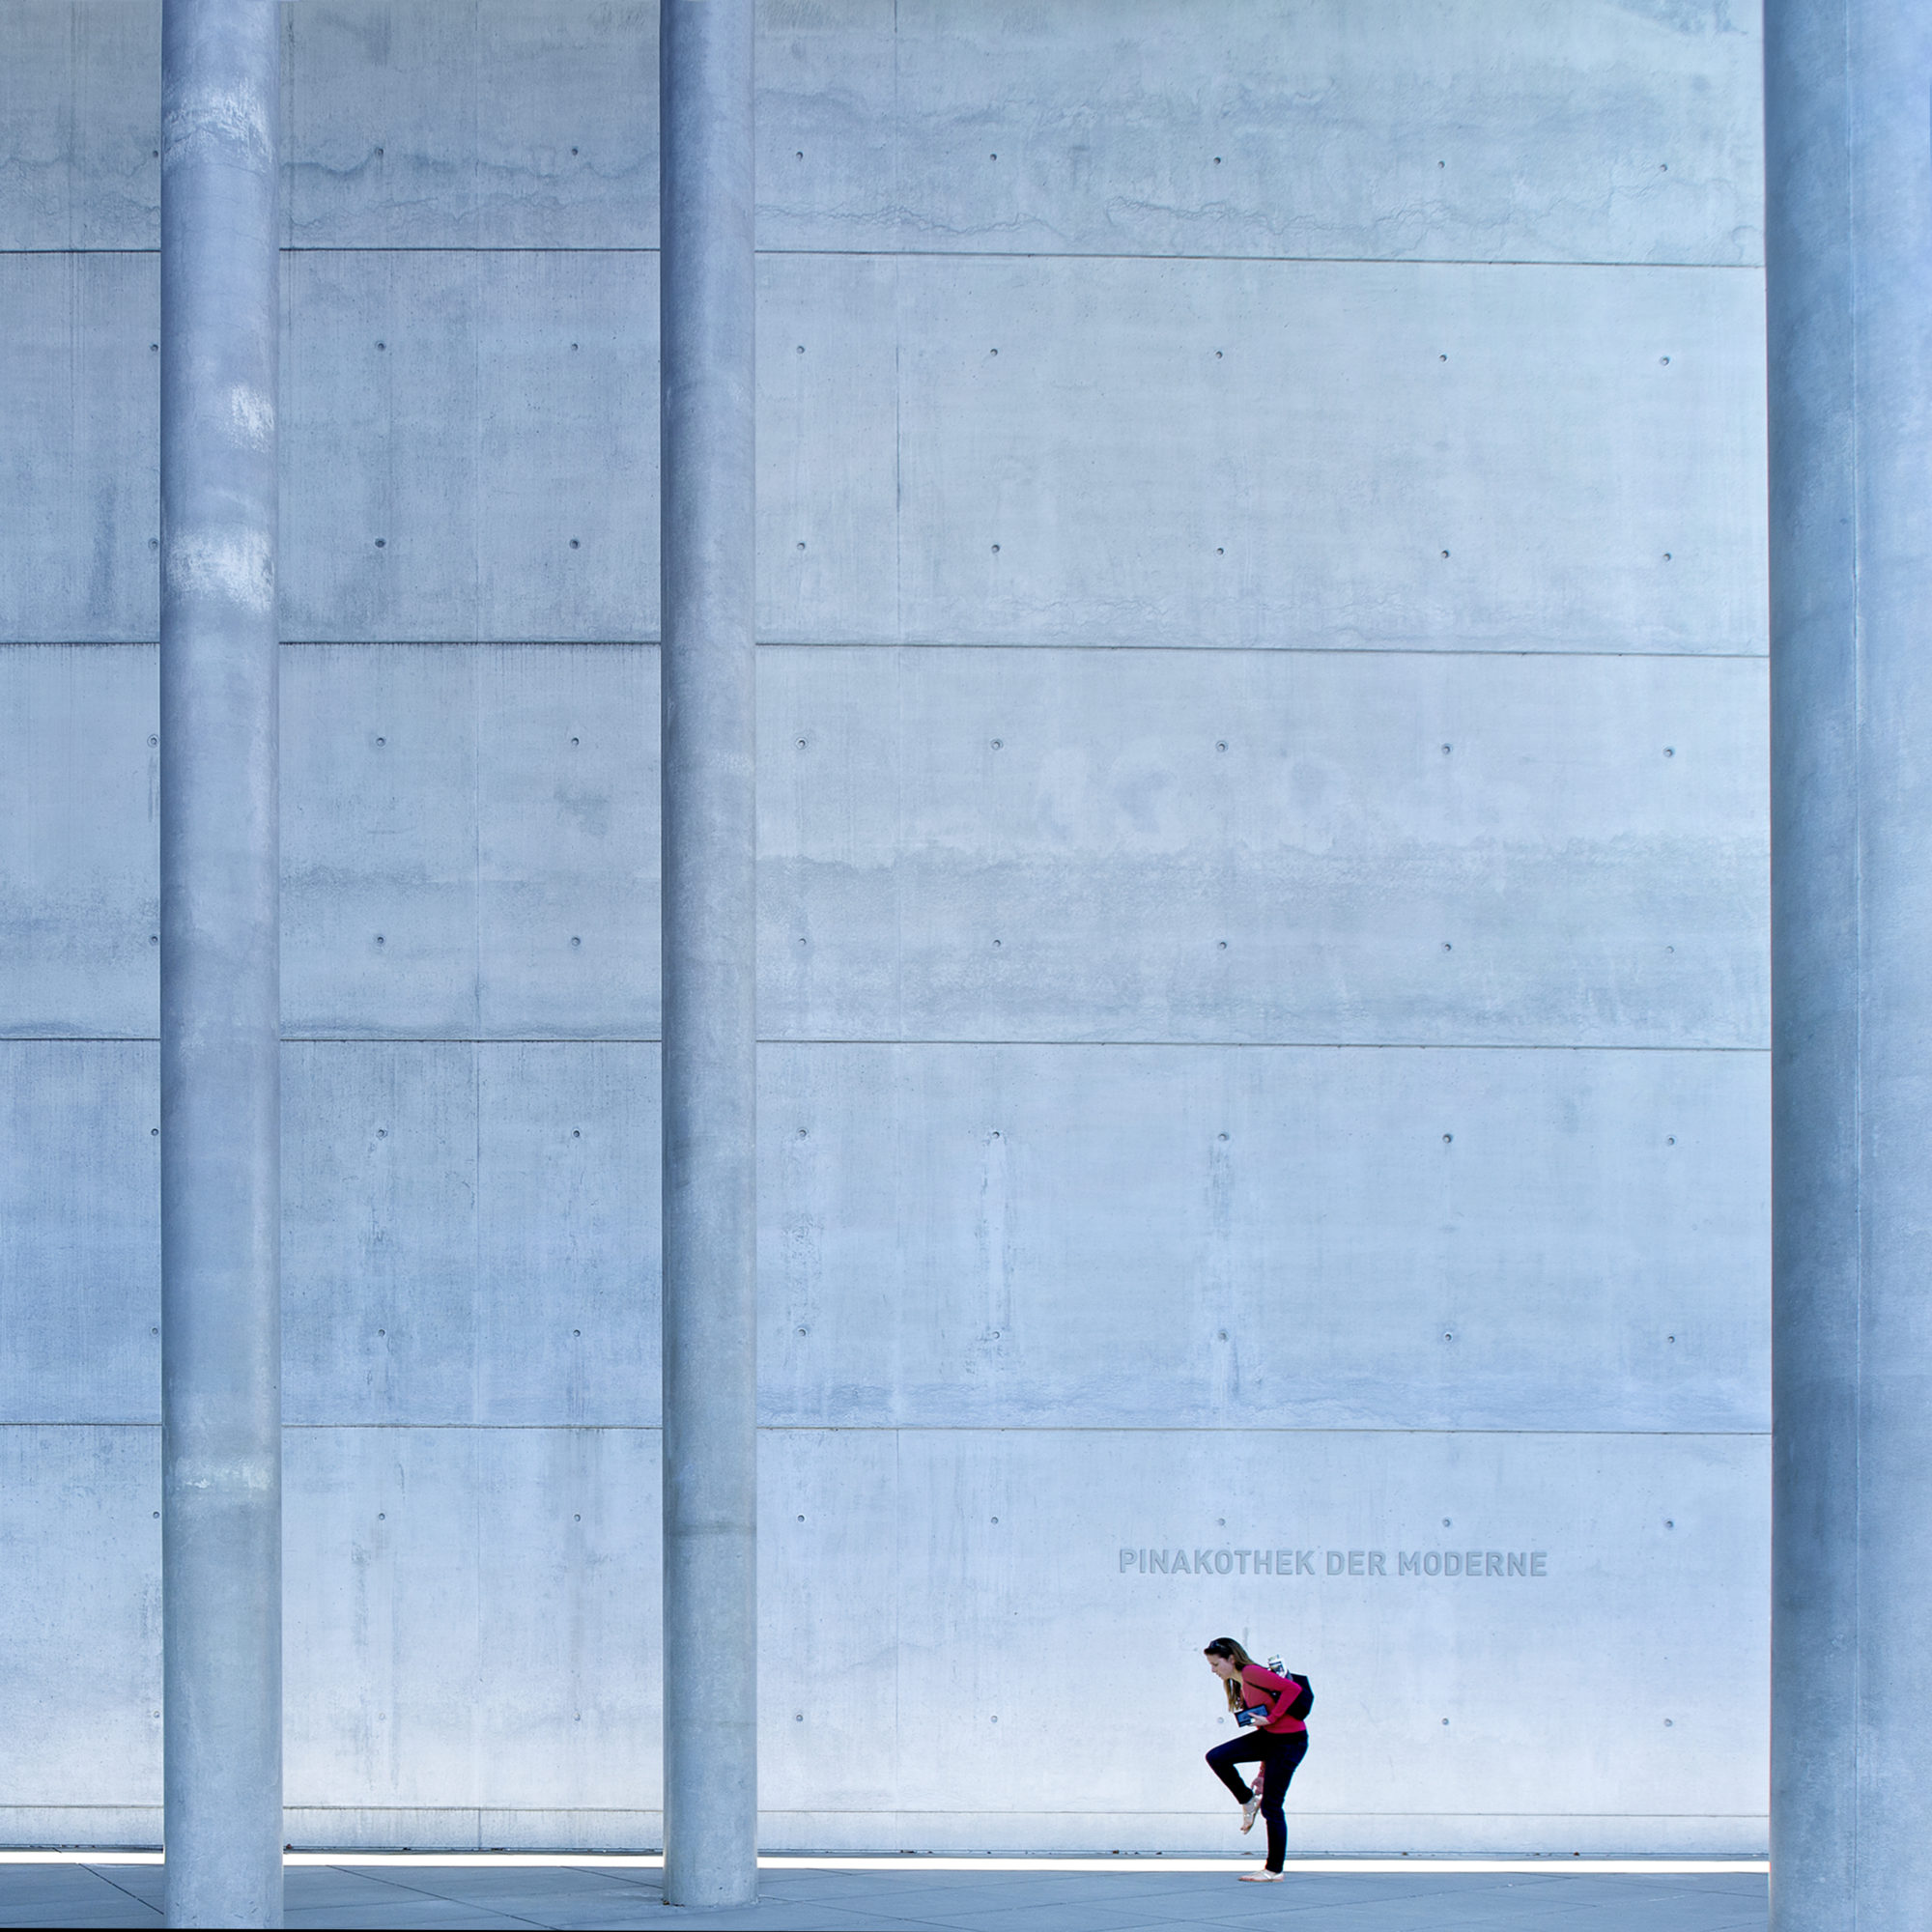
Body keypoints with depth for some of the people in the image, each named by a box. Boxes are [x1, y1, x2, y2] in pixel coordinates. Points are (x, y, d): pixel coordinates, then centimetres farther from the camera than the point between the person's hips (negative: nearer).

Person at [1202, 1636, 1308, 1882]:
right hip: (1268, 1736, 9)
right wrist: (1263, 1769, 20)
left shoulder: (1251, 1673, -16)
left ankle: (1274, 1870, 7)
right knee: (1216, 1757, -6)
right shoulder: (1239, 1684, 13)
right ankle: (1248, 1802, 12)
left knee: (1271, 1807, -3)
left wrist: (1271, 1718, -20)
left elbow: (1293, 1688, -23)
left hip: (1289, 1741, -9)